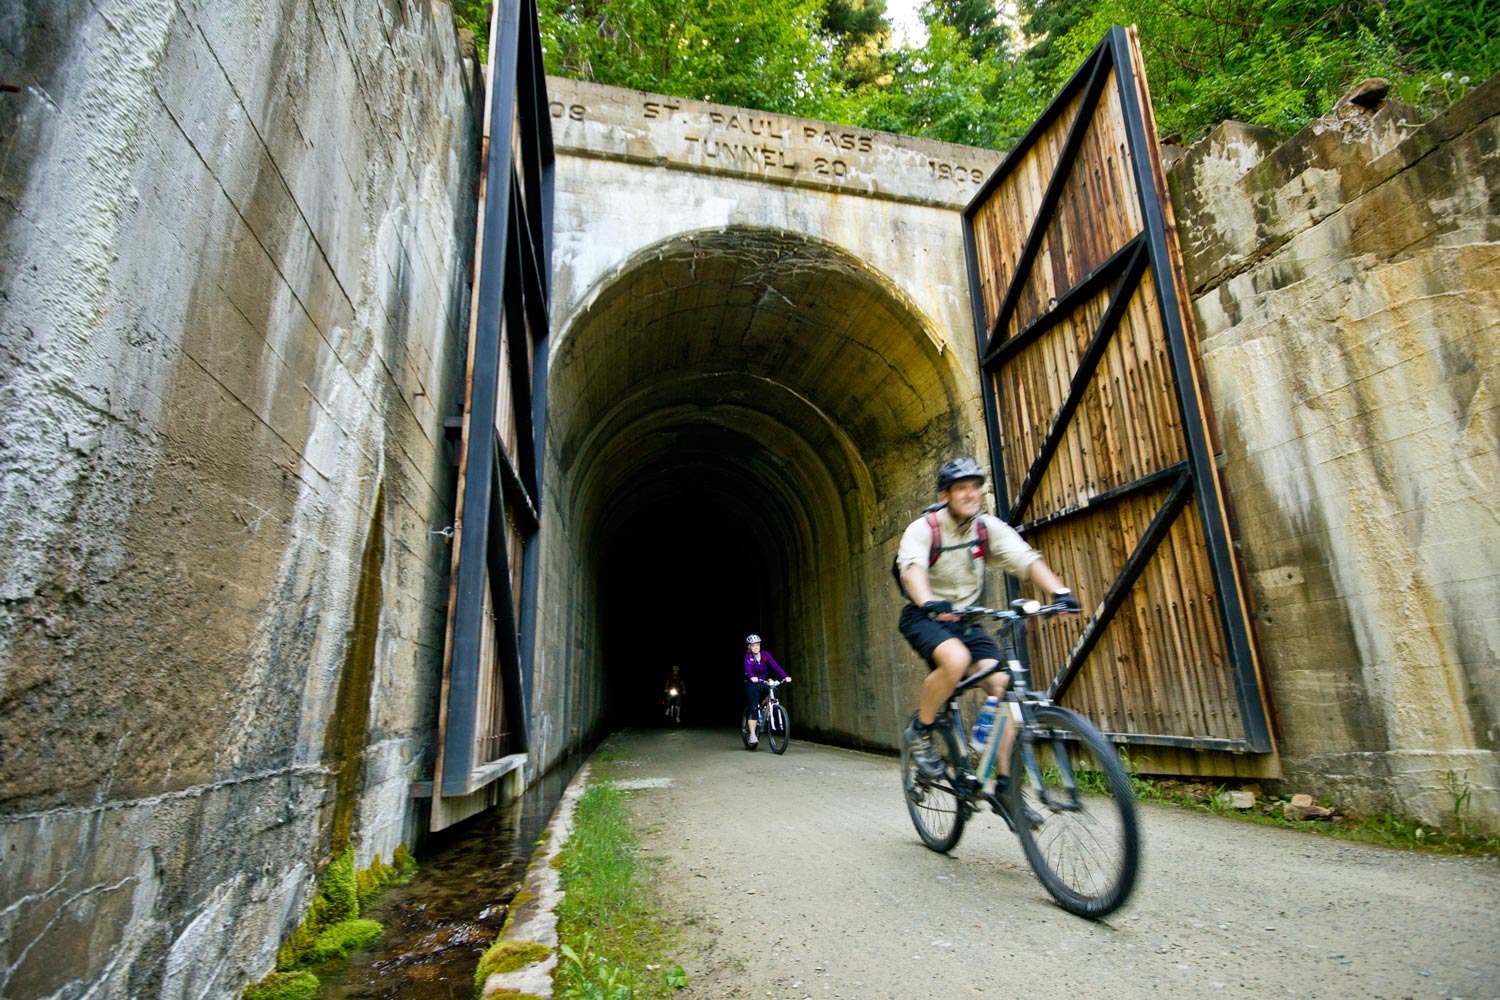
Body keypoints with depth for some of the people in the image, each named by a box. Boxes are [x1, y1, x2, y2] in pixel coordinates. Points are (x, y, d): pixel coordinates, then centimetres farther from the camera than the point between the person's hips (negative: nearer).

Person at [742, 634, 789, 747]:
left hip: (764, 682, 3)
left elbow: (775, 665, -16)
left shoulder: (765, 654, -3)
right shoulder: (748, 657, -10)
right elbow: (748, 668, -29)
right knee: (754, 707, -15)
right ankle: (752, 735, -10)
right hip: (752, 684, -3)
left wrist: (785, 676, -30)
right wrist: (752, 677, -52)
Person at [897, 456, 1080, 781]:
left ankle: (1005, 782, 1)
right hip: (925, 617, -4)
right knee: (956, 659, -34)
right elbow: (911, 568, -36)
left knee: (1003, 685, -13)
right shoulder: (923, 528, -16)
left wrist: (1059, 591, -37)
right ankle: (920, 730, -9)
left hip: (965, 620, 5)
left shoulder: (989, 527, -4)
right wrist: (929, 602, -57)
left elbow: (1027, 558, -18)